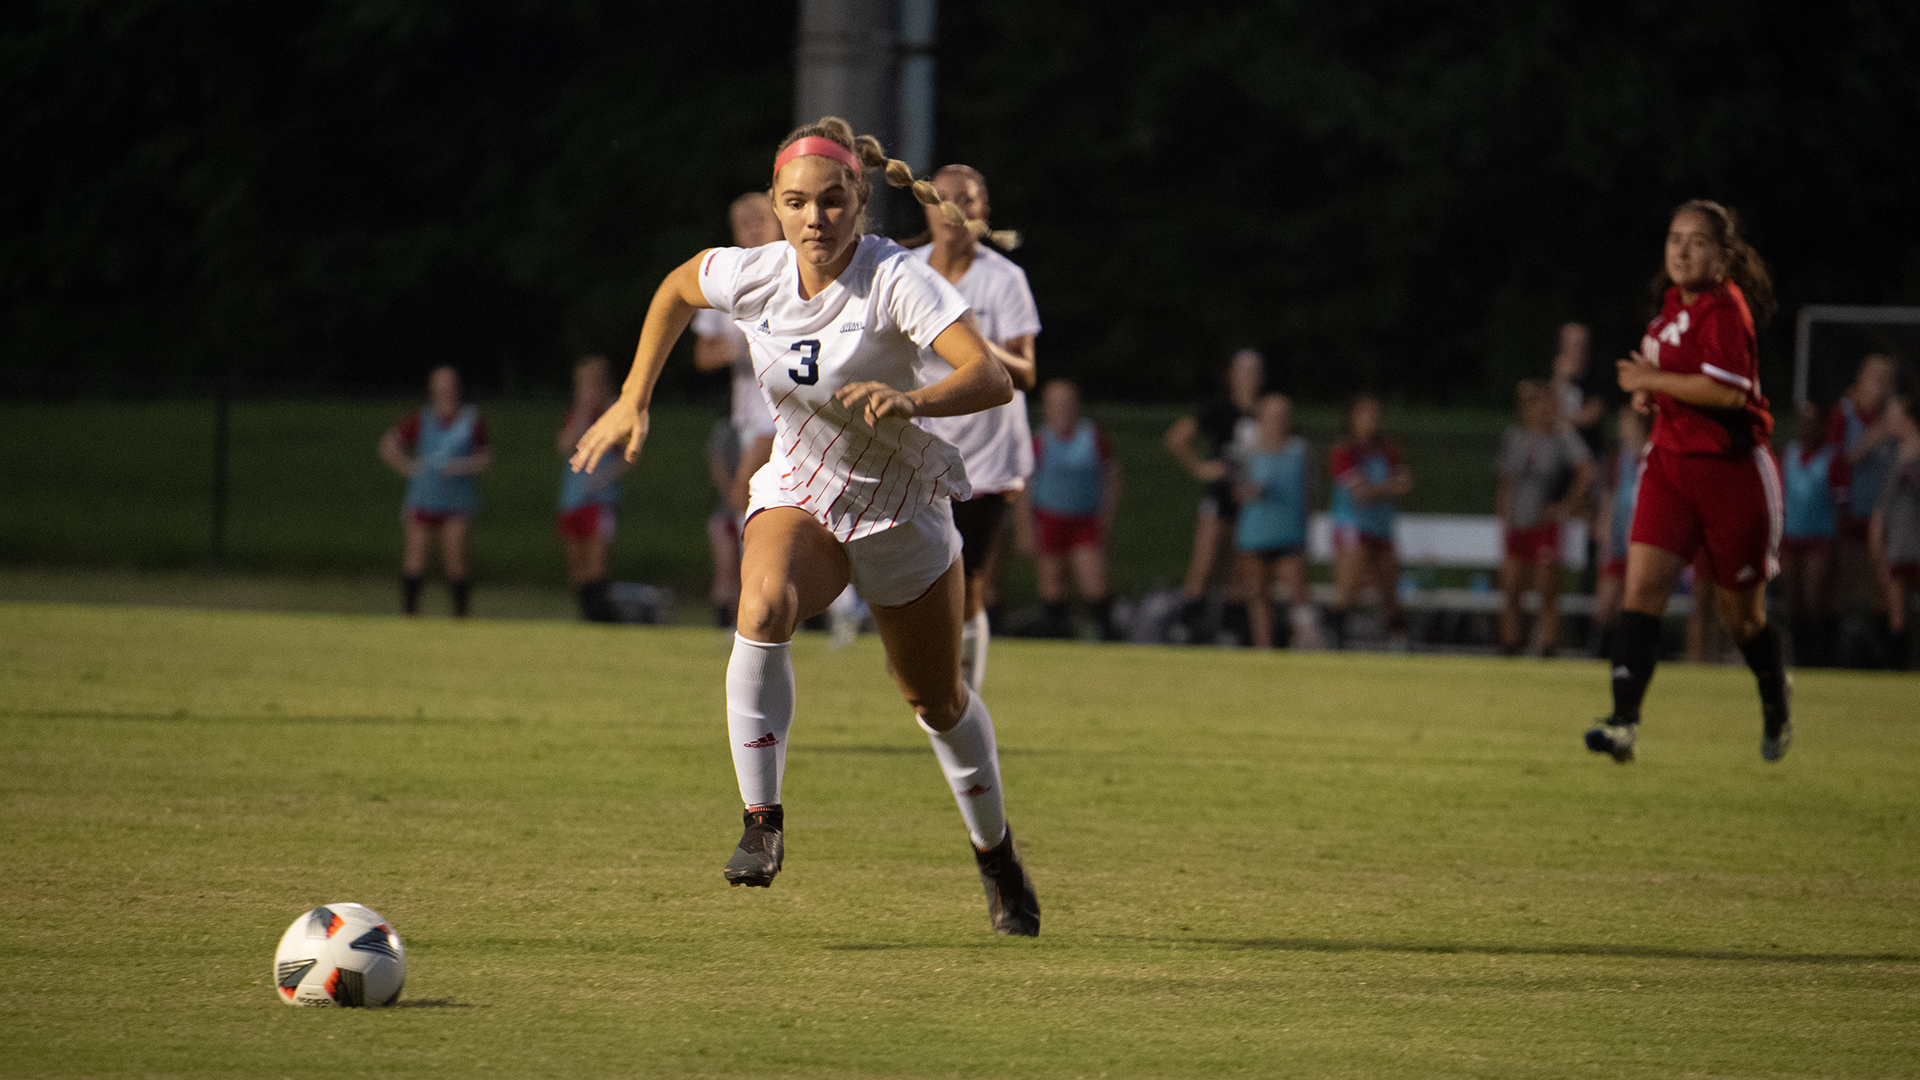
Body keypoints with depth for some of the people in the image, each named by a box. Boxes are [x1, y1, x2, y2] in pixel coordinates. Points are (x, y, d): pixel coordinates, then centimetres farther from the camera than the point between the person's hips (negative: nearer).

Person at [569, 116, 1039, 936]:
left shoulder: (897, 280, -27)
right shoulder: (752, 276, -14)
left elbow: (992, 378, -39)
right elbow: (678, 287, 11)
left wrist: (913, 400, -57)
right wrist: (633, 400, 7)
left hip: (901, 506, -2)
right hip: (799, 496, 2)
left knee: (937, 700, 14)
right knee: (764, 608, -33)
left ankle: (998, 859, 40)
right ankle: (762, 822, -28)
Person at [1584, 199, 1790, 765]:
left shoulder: (1724, 308, -16)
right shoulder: (1673, 304, 9)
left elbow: (1728, 390, -28)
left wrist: (1651, 380, -17)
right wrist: (1650, 394, 7)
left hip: (1733, 472, -6)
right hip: (1671, 465, 6)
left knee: (1740, 612, 9)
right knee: (1642, 587, -13)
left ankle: (1775, 699, 39)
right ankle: (1624, 723, -20)